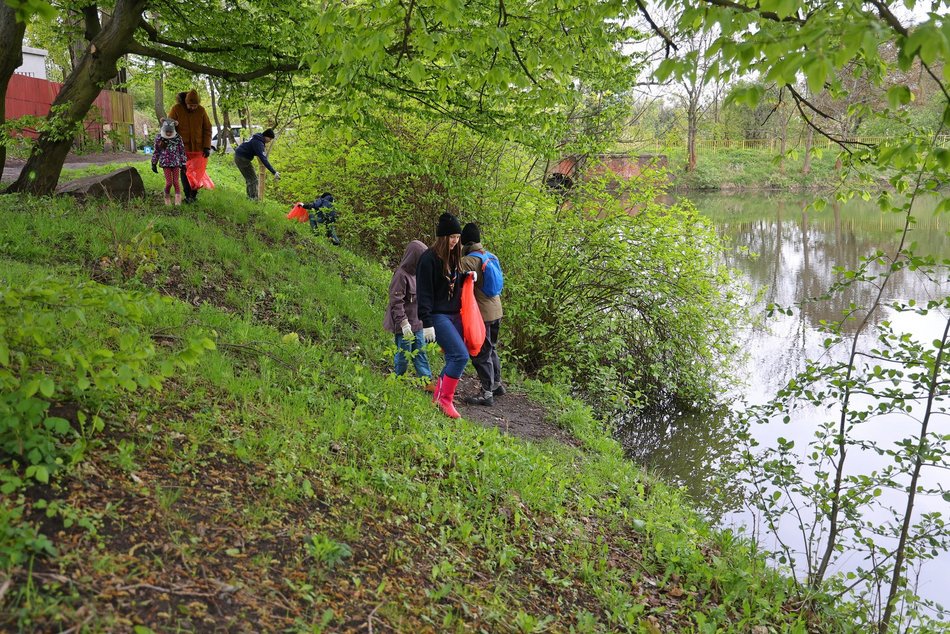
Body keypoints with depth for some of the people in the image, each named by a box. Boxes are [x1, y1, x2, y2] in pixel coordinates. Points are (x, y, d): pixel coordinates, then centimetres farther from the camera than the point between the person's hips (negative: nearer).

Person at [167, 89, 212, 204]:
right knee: (185, 172, 1)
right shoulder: (176, 109, -9)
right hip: (182, 148, -1)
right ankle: (187, 195, 8)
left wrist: (207, 147, -4)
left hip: (197, 147, 1)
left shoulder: (201, 110, -4)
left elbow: (207, 129, 2)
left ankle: (194, 194, 18)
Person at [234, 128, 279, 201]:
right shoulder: (258, 143, -25)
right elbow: (263, 159, -32)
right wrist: (274, 172, -35)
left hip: (239, 156, 10)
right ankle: (253, 198, -8)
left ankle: (250, 196, 23)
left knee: (249, 178, 18)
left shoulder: (258, 137, 4)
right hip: (242, 159, -10)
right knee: (253, 179, -8)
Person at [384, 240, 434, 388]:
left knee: (420, 353, 12)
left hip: (417, 323, 8)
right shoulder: (401, 275, -18)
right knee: (404, 354, 3)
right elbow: (396, 302, -20)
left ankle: (427, 382, 18)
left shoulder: (417, 273, 8)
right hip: (405, 326, -8)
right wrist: (404, 323, -23)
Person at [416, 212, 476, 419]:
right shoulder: (429, 258, -13)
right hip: (438, 315, -8)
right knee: (461, 355, -16)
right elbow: (424, 293, -15)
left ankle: (438, 396, 18)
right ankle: (445, 400, -6)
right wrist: (427, 324, -18)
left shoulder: (454, 257, 12)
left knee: (454, 358, 5)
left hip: (454, 315, 8)